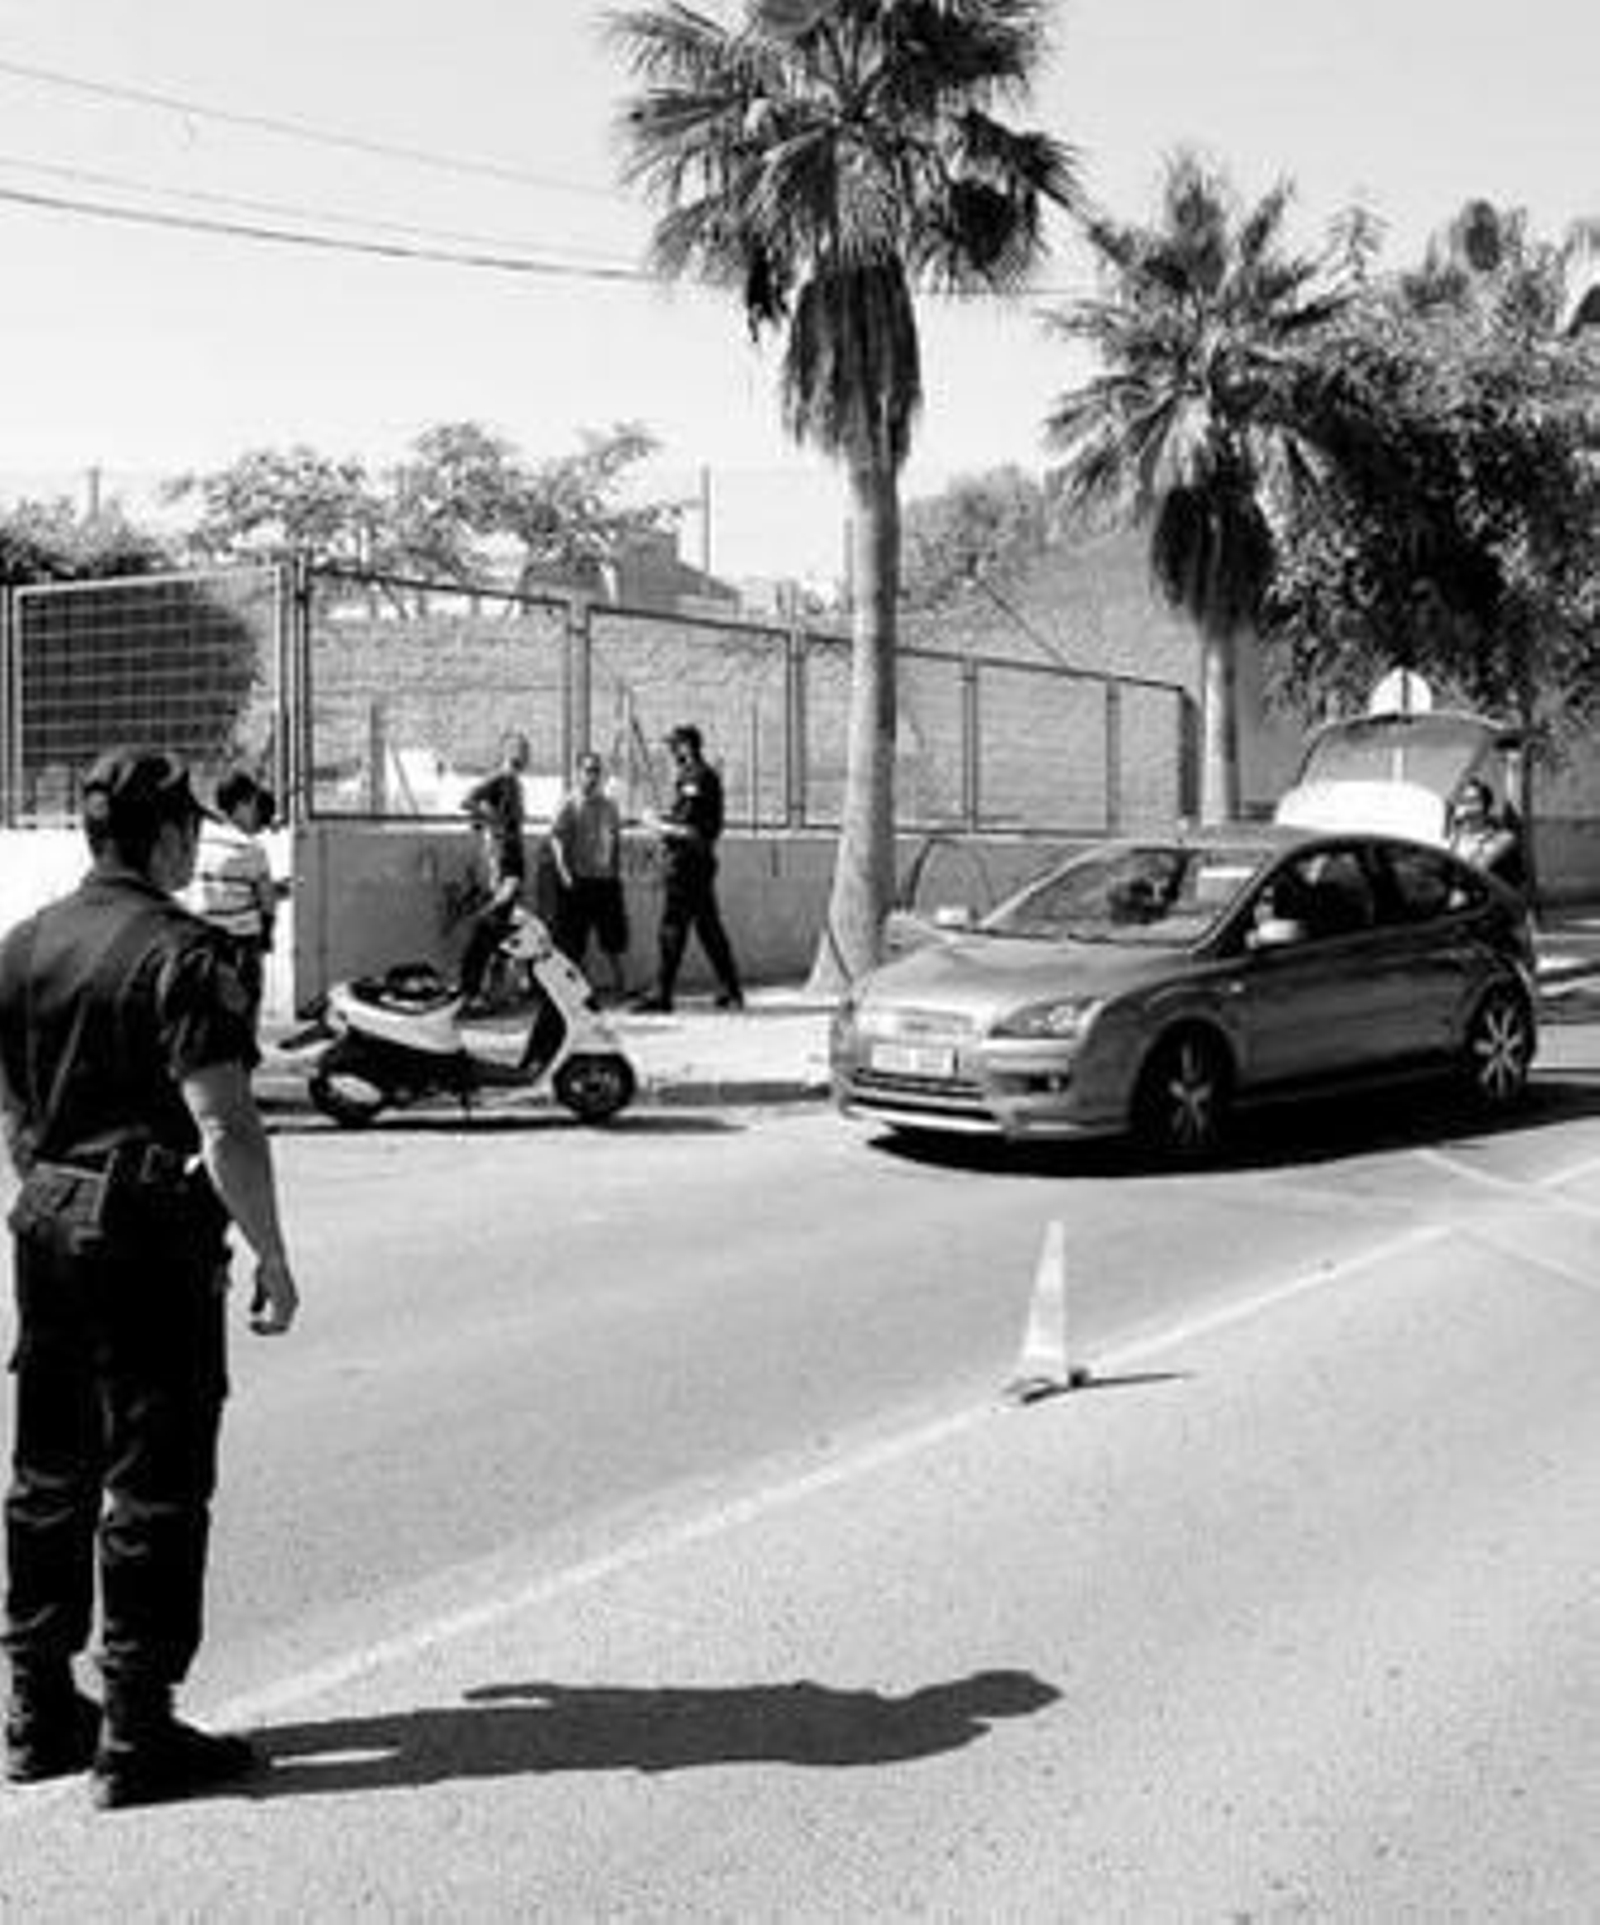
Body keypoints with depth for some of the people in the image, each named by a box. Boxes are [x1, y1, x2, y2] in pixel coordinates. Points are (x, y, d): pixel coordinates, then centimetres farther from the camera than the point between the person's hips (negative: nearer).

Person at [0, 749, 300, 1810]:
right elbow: (225, 1134, -19)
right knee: (154, 1489, 1)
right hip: (155, 1238, -7)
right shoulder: (184, 954, -14)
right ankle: (137, 1737, 8)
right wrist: (274, 1259, -12)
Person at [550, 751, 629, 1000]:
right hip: (578, 881, -4)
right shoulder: (570, 805, -4)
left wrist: (617, 872, 7)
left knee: (614, 941, 8)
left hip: (606, 879, 4)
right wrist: (563, 870, -21)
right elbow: (556, 838, -10)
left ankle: (620, 987, 17)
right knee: (572, 943, 0)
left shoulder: (609, 806, 9)